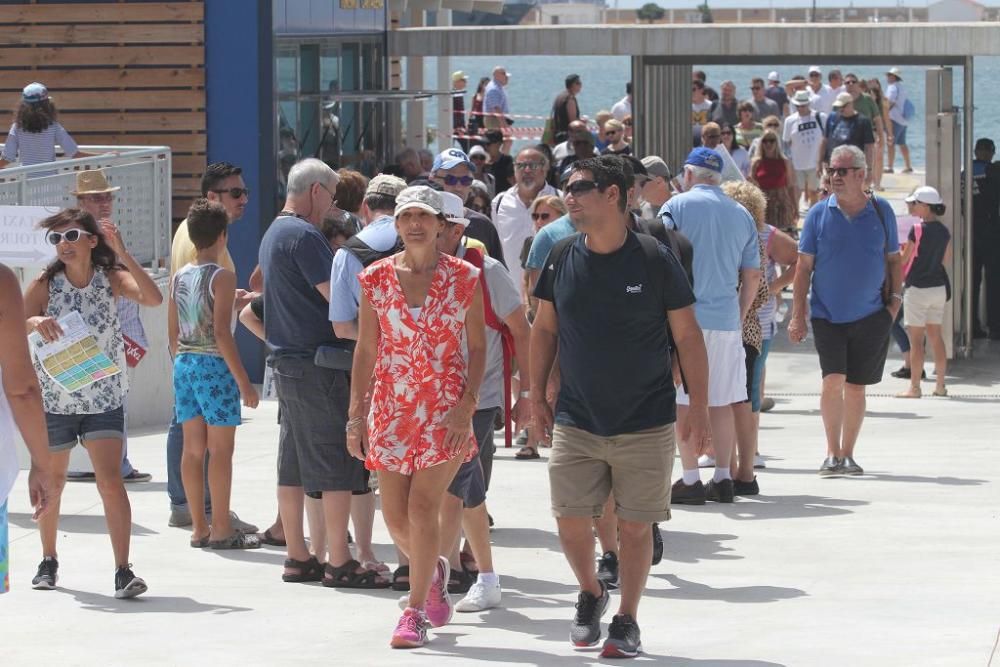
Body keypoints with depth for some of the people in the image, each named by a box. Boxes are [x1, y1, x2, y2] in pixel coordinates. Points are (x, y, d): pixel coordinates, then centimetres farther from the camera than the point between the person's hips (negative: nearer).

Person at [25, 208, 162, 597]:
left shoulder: (110, 279, -7)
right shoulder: (45, 285, -6)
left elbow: (153, 299, -24)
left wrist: (122, 254, -30)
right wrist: (34, 322, -37)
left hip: (104, 400, -1)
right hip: (53, 401, 1)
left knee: (110, 480, -14)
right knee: (52, 482, 14)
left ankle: (123, 571, -16)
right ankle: (48, 562, 33)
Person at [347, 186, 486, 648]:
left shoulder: (465, 278, -2)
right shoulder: (376, 278, 3)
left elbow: (478, 346, 1)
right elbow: (365, 350, 6)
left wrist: (467, 403, -11)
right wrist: (356, 413, 3)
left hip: (445, 409, -3)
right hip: (390, 407, 3)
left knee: (423, 506, -12)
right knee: (395, 515, 3)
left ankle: (415, 611, -1)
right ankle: (433, 571, 35)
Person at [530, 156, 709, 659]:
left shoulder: (655, 261, -8)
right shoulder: (562, 258, 1)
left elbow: (688, 336, -2)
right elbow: (544, 329, 12)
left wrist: (699, 406, -4)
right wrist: (537, 394, 9)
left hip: (645, 424, -3)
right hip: (576, 422, 3)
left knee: (635, 525, 1)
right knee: (569, 519, 0)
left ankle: (627, 622, 17)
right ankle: (590, 594, 28)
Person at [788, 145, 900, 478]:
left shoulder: (881, 211, 4)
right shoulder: (819, 214, 0)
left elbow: (893, 259, 13)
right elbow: (804, 266, 1)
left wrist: (895, 298, 2)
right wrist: (798, 314, -4)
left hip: (871, 315, 1)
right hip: (827, 314, -1)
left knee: (856, 386, 7)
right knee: (833, 379, -15)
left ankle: (847, 454, 19)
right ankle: (832, 454, -6)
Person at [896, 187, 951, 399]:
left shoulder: (917, 230, -15)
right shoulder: (944, 232, 5)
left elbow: (903, 260, -9)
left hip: (918, 288, -6)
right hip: (939, 287, 6)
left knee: (916, 338, -2)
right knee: (935, 336, 12)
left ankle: (914, 387, -1)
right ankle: (940, 385, 12)